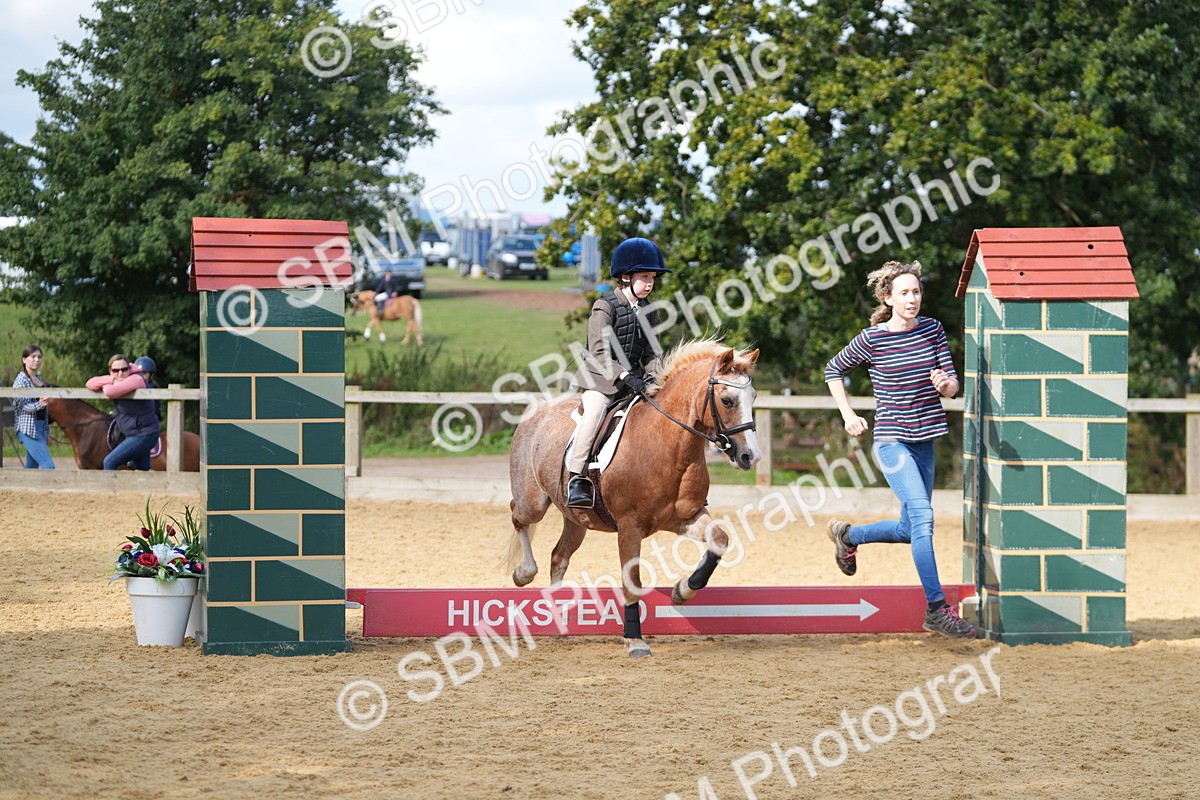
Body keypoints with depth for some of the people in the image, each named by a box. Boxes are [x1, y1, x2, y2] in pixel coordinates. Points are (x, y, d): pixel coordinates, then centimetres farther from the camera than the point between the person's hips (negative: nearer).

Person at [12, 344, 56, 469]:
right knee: (48, 465, -18)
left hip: (40, 427, 8)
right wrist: (39, 405, -33)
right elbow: (22, 405, -14)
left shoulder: (39, 378, 16)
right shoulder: (21, 380, -8)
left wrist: (47, 432, 22)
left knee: (32, 467, 9)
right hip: (27, 428, -8)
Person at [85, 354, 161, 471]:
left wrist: (106, 386, -11)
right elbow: (90, 384, 2)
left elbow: (110, 392, -36)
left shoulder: (136, 380, -22)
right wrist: (112, 380, -14)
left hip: (143, 436, -10)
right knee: (142, 471, 15)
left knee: (110, 462, -11)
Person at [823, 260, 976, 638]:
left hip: (925, 441, 6)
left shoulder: (932, 330, 2)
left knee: (910, 530, 13)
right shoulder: (872, 339, -9)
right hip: (892, 440, -6)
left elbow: (953, 384, 2)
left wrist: (944, 385, -22)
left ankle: (847, 535, 40)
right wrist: (848, 415, 1)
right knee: (922, 515, -20)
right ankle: (937, 608, -19)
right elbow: (833, 370, 7)